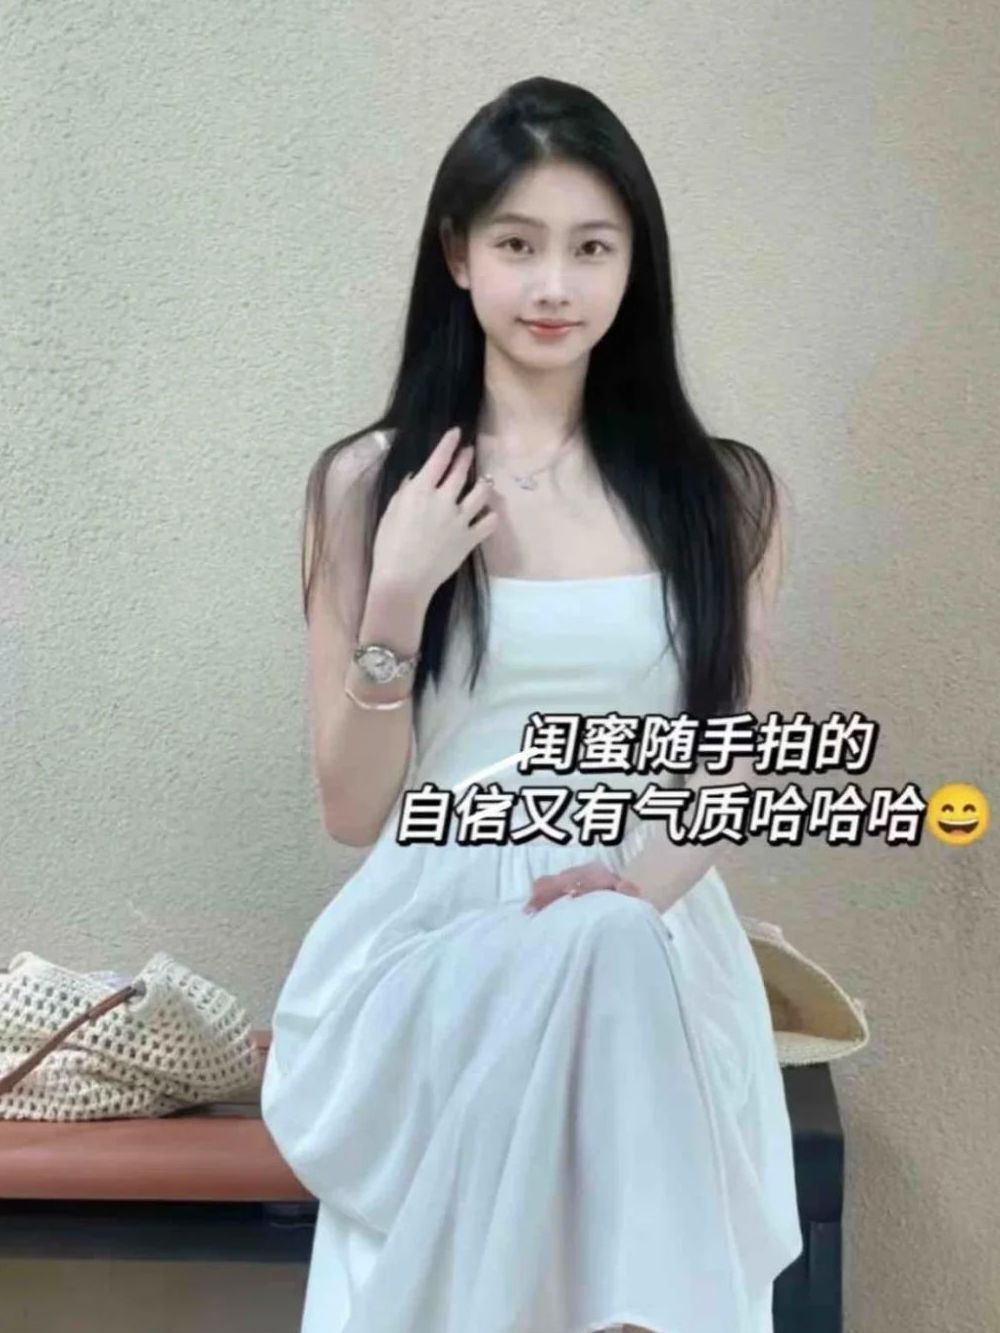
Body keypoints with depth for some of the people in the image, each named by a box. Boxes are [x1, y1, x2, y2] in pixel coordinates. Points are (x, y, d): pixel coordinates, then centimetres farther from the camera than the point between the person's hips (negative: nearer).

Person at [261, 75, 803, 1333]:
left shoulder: (722, 492, 6)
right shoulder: (369, 481, 1)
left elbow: (729, 771, 7)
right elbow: (355, 813, 1)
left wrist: (647, 876, -16)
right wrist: (399, 596, -14)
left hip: (656, 966, 1)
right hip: (438, 958, -1)